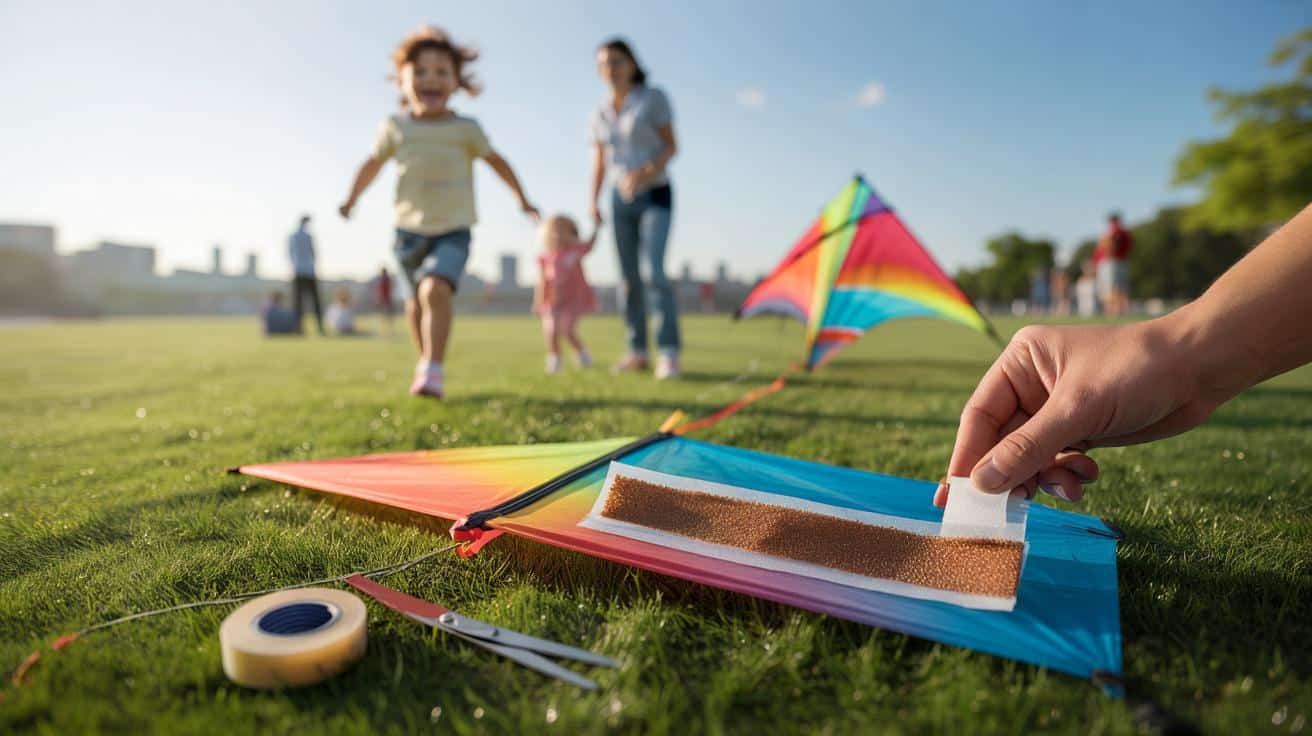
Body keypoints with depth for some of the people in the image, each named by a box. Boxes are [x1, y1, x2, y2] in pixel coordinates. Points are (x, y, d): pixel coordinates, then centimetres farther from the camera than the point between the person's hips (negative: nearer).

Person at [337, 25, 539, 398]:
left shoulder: (465, 129, -6)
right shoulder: (395, 126, -1)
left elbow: (496, 160, 9)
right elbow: (373, 162, 15)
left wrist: (522, 199, 16)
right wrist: (351, 199, 15)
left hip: (453, 230, -3)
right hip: (409, 230, 3)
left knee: (436, 289, -26)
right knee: (414, 303, 12)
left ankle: (433, 372, -27)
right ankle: (425, 362, 33)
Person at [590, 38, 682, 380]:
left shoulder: (653, 98, -5)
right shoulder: (600, 114, 10)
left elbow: (671, 146, -7)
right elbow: (599, 162, 13)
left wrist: (646, 172, -23)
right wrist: (593, 202, 2)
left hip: (654, 196, -5)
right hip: (621, 199, 5)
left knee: (656, 271, -20)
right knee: (629, 277, 3)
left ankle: (668, 353, -19)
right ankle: (638, 351, 9)